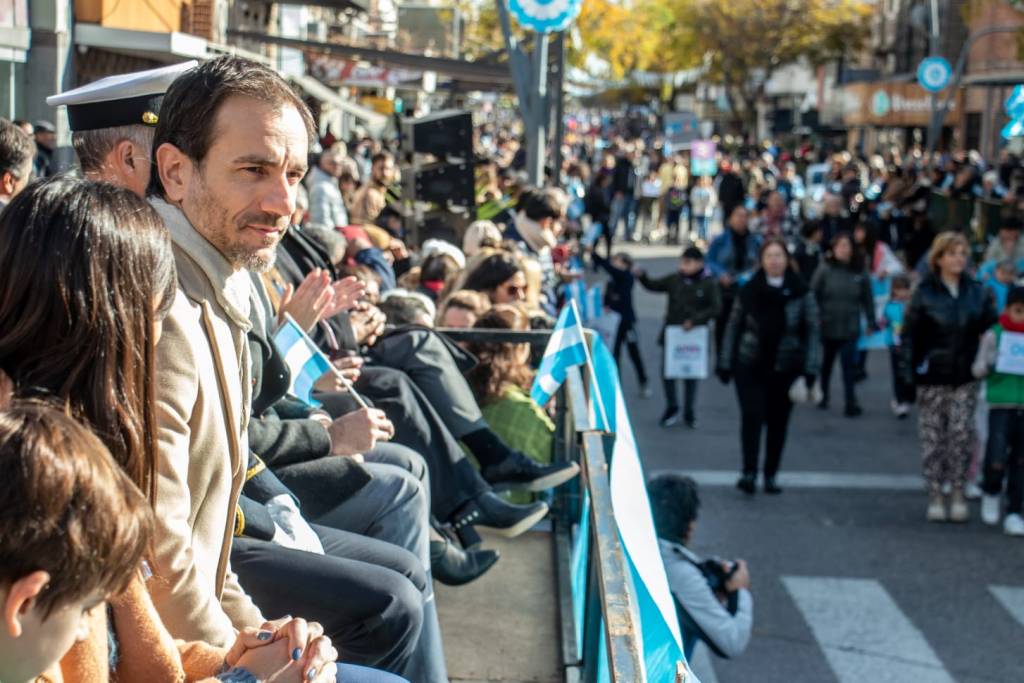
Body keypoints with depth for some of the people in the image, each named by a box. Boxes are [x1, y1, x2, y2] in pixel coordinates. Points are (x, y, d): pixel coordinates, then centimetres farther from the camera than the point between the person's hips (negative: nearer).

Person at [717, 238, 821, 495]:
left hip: (785, 368, 0)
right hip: (750, 366, 0)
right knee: (752, 416, -12)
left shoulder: (801, 293, -3)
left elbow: (813, 330, -2)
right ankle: (749, 471, -9)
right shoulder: (749, 291, -1)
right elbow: (733, 326, 5)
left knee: (778, 421, 7)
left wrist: (810, 368, -8)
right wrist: (725, 363, 4)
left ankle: (770, 475, 19)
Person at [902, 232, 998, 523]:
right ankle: (935, 496, 12)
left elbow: (991, 329, 9)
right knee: (933, 438, 3)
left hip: (965, 378, 2)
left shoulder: (977, 292, 4)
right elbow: (910, 335, -2)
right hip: (933, 378, -2)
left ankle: (958, 493, 11)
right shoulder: (925, 294, -4)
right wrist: (912, 371, -9)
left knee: (961, 435, 1)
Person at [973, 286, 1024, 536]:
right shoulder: (995, 335, -2)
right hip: (1001, 405, -3)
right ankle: (991, 492, 18)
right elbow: (978, 370, -1)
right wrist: (992, 363, -20)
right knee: (997, 461, -12)